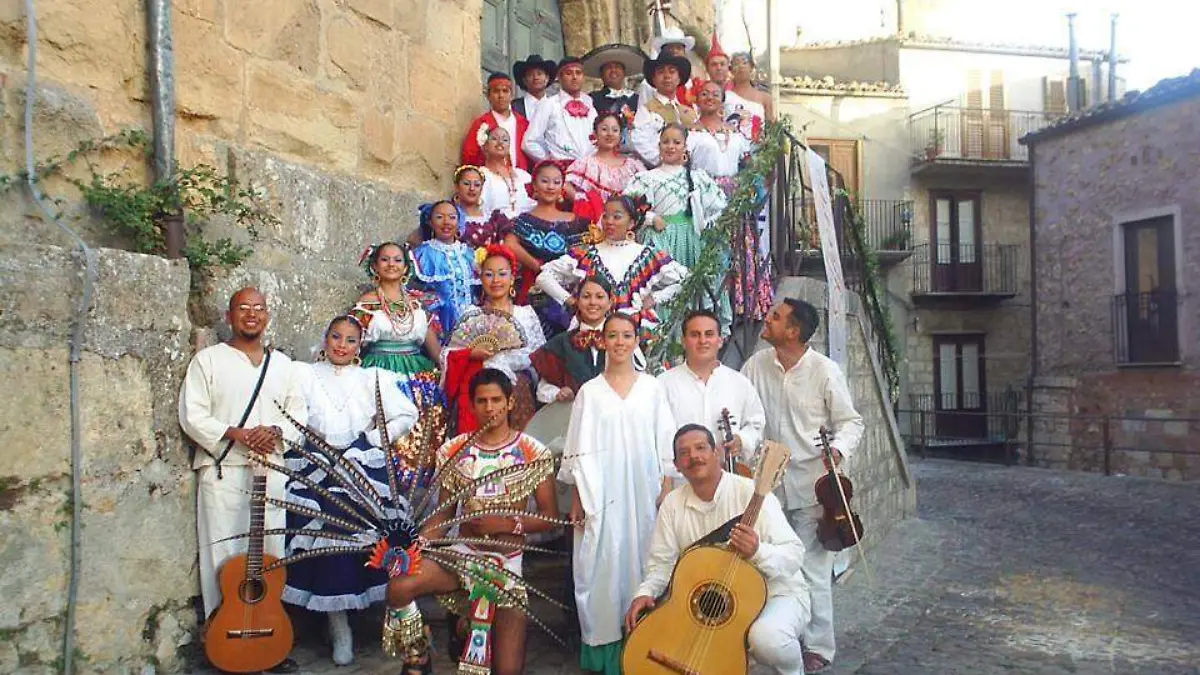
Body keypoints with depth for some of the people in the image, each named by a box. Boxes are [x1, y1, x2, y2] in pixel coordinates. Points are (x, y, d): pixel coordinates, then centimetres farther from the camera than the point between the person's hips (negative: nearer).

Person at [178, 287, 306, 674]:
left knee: (271, 555, 5)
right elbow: (192, 416, -4)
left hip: (270, 471, 3)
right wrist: (236, 435, -16)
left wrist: (276, 432, -8)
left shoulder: (281, 364, 15)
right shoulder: (208, 360, 4)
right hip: (223, 472, -3)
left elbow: (299, 413, 13)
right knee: (224, 558, -3)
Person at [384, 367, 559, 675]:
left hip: (507, 564, -1)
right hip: (460, 555, 2)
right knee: (399, 587, -29)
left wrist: (507, 524, -18)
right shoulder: (454, 451, 1)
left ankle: (475, 630, 25)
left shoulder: (534, 453, -6)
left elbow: (549, 517, -3)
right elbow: (444, 514, 6)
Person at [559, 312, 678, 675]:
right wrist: (577, 500, -2)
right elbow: (579, 450, 2)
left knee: (642, 561, 4)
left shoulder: (652, 388, 5)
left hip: (644, 492, 1)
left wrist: (667, 491, -1)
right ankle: (606, 643, 12)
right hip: (602, 494, -1)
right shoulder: (589, 391, 3)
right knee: (605, 565, 1)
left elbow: (666, 444, 5)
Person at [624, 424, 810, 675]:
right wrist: (645, 593, -16)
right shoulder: (672, 503, -1)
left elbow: (795, 554, -19)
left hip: (775, 593, -5)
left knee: (766, 637, -37)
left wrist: (757, 552, -38)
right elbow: (662, 562, 4)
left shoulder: (751, 493, -17)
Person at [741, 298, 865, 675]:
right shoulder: (757, 364, 2)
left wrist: (839, 448, -21)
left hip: (812, 485, -4)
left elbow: (851, 421, -1)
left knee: (813, 570, 2)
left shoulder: (824, 371, -8)